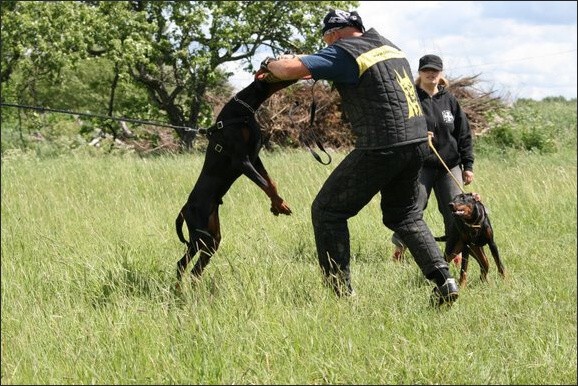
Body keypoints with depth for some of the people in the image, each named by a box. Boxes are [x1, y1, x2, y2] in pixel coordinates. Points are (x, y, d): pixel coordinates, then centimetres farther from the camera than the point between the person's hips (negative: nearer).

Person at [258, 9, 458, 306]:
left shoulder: (344, 51, -6)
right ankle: (443, 280, 10)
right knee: (405, 215, 25)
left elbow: (293, 69, -16)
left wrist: (271, 64, 7)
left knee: (327, 211, 4)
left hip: (382, 147, -8)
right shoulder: (388, 46, 19)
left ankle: (342, 293, 1)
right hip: (417, 141, 8)